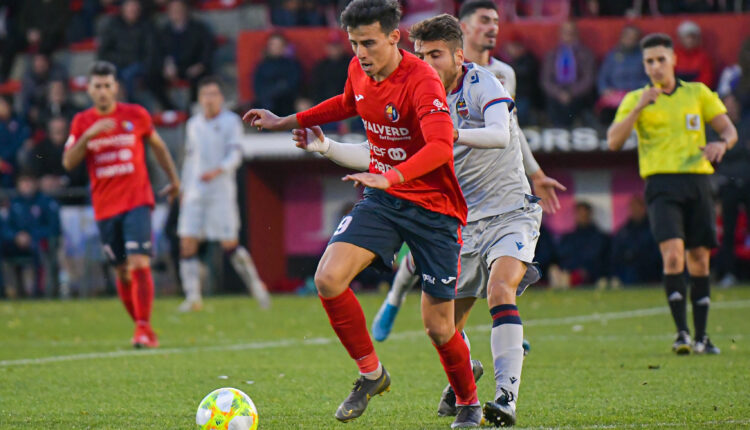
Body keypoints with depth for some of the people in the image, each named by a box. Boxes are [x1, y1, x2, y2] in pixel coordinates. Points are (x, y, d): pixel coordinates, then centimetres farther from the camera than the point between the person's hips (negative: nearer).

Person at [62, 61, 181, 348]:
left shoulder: (136, 115, 2)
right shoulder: (82, 122, 4)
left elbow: (158, 146, 18)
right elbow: (68, 162, -4)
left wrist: (174, 180, 24)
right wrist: (88, 135, -18)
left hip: (137, 201, -2)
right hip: (105, 206, 3)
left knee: (139, 263, -17)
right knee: (122, 271, 7)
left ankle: (144, 330, -20)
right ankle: (140, 326, 21)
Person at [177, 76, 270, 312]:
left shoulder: (231, 122, -2)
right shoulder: (194, 124, 14)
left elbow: (235, 155, -11)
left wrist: (217, 171, -29)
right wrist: (184, 190, 17)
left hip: (221, 191, -5)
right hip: (195, 193, 5)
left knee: (229, 244, -4)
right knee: (187, 242, -6)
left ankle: (255, 285, 15)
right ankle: (193, 297, -3)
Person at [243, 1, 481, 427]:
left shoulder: (422, 81, -23)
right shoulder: (360, 71, 0)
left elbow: (440, 147, -37)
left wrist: (392, 177, -50)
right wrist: (287, 122, 25)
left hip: (434, 206, -6)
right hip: (383, 199, 6)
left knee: (439, 327, -1)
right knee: (329, 279, -17)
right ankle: (371, 374, 3)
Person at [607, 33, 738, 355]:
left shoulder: (698, 93, 14)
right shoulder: (636, 99, 9)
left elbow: (729, 129, 11)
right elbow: (613, 142, -3)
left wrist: (721, 143, -12)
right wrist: (639, 107, -15)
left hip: (698, 180, 2)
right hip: (662, 185, -2)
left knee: (699, 260, 3)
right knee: (673, 254, -20)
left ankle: (701, 337, 12)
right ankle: (682, 333, -21)